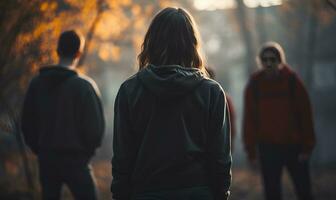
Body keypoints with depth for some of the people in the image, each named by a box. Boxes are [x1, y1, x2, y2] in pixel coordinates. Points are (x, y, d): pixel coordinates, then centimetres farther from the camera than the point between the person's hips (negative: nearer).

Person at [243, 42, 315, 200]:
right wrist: (251, 150, -3)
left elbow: (305, 115, -4)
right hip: (268, 147, 1)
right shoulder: (254, 84, -1)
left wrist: (307, 146, -8)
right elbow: (249, 120, -1)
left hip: (294, 146, -1)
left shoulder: (293, 81, -4)